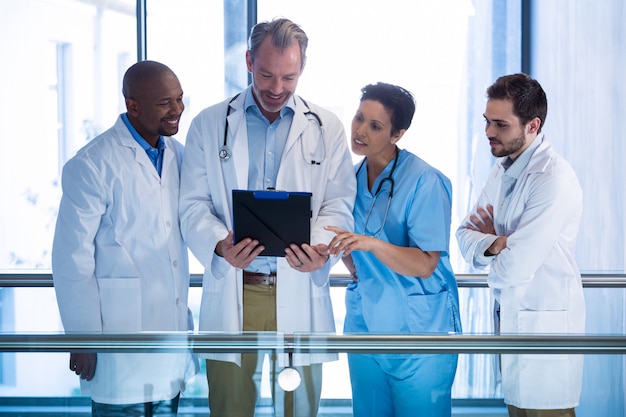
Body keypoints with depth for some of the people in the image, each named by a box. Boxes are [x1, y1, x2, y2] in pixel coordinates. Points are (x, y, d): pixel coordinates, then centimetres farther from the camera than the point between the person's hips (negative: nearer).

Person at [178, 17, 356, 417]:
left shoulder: (326, 128, 8)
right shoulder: (209, 125, 7)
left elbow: (339, 204, 4)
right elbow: (194, 204, 3)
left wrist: (321, 247, -18)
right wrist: (220, 244, -18)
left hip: (299, 293, 0)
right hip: (231, 292, 0)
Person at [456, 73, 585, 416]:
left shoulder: (554, 181, -21)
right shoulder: (503, 168, 8)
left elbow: (512, 269, -24)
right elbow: (466, 234, 9)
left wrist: (489, 241, -2)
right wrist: (496, 244, -13)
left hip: (543, 324, -8)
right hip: (510, 315, 8)